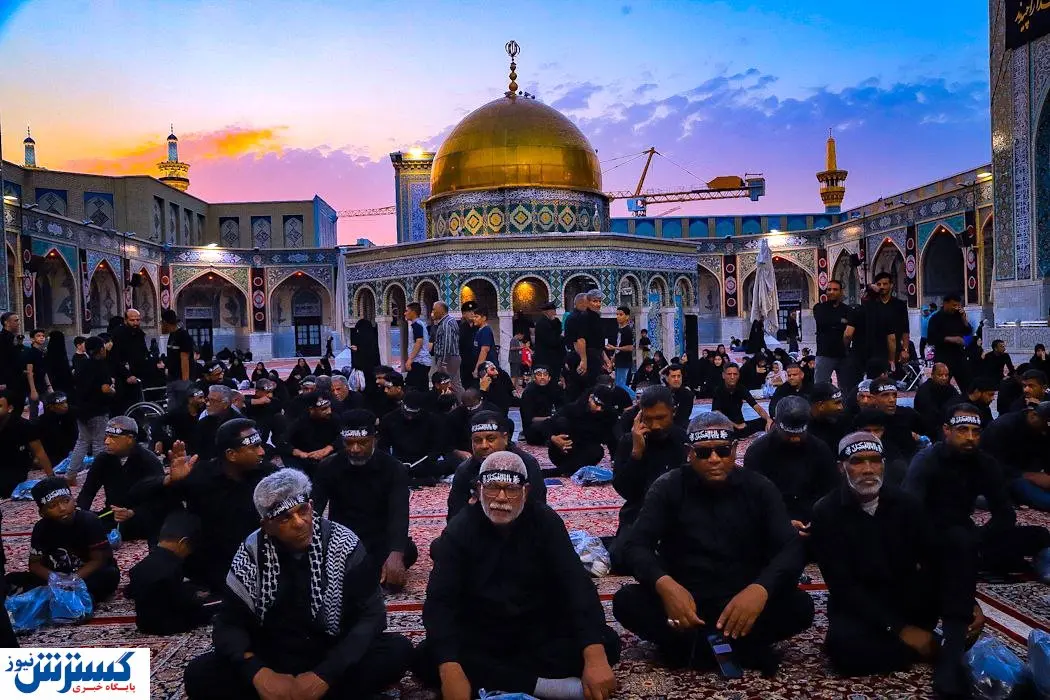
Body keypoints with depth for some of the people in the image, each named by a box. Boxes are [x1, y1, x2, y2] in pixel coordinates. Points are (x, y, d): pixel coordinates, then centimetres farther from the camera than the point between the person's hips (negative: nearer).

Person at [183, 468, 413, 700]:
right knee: (198, 676, -22)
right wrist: (258, 673, -25)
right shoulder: (252, 553, -7)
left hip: (333, 658, -1)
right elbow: (229, 623, -6)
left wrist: (324, 675, -24)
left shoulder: (342, 543, -12)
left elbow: (371, 614, -13)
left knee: (398, 650, -28)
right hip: (272, 661, 1)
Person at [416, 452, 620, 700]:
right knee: (427, 660, -29)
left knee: (607, 643, -23)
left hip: (540, 630, 1)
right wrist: (451, 672, -38)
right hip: (480, 634, -1)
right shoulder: (460, 530, -11)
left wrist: (595, 658, -35)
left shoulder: (545, 522, -9)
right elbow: (440, 601, -21)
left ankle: (490, 679, -25)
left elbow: (577, 585, -19)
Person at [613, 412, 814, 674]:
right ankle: (744, 648, -23)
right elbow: (636, 545, -12)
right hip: (683, 600, 0)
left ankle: (688, 645, -20)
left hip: (743, 599, 0)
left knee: (800, 606, -25)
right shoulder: (668, 487, -5)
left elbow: (791, 548, -12)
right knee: (626, 601, -27)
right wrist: (664, 584, -35)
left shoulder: (758, 488, -2)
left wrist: (760, 589, -34)